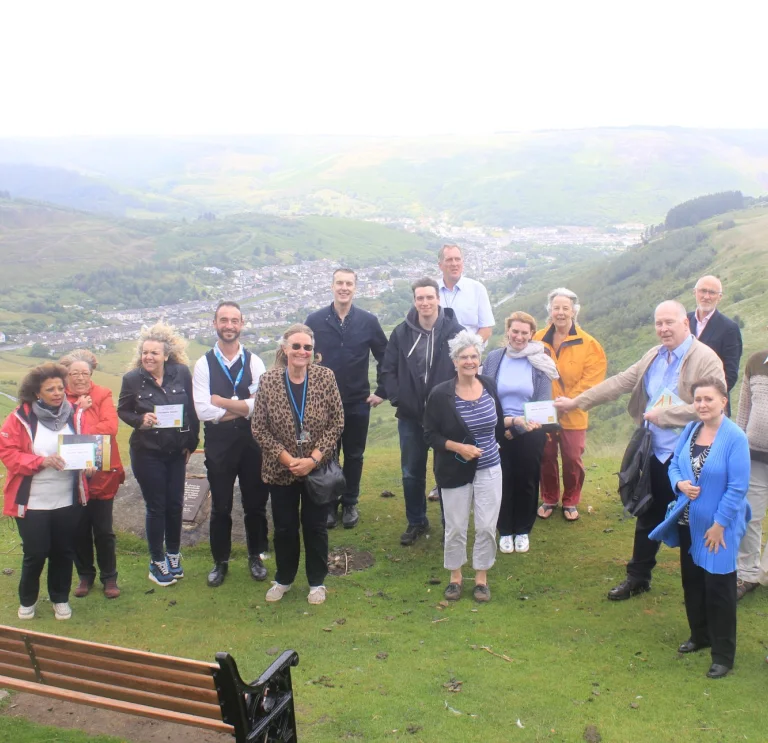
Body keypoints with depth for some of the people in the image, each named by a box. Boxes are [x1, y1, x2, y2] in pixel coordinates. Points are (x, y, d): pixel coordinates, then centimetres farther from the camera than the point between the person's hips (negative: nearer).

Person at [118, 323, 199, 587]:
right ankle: (157, 562, 22)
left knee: (175, 504, 11)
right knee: (156, 507, 5)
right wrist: (140, 420, -17)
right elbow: (122, 411, 3)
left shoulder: (181, 373, -6)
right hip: (147, 453, -2)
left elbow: (191, 409, 2)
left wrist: (191, 442, 3)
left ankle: (173, 554, 32)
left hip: (177, 451, 2)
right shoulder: (132, 378, -9)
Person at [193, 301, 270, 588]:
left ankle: (255, 557, 33)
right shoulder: (204, 364, -4)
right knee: (220, 506, 13)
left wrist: (223, 402, -16)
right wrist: (243, 407, -14)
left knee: (256, 502, 13)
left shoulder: (254, 362, -2)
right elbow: (203, 411, -14)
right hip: (218, 443, 0)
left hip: (251, 440, 1)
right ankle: (220, 561, 30)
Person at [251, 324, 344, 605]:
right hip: (281, 469, 0)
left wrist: (313, 458, -15)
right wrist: (287, 459, -14)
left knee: (315, 526, 12)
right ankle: (283, 578, 37)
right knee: (285, 527, 14)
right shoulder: (268, 381, -10)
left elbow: (336, 421, -8)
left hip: (318, 468, 0)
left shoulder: (325, 377, -10)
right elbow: (259, 427, -7)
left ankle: (317, 581, 32)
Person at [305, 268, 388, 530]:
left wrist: (382, 391, 1)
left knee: (354, 456, 11)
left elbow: (385, 357, 4)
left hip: (358, 403, 1)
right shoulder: (315, 320, -5)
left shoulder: (368, 321, -4)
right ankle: (329, 504, 25)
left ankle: (350, 504, 27)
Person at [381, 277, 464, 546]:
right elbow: (388, 370, 5)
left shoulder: (455, 331, -10)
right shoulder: (401, 332, -2)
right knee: (412, 473, 13)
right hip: (410, 416, 3)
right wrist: (397, 399, -5)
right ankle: (416, 521, 31)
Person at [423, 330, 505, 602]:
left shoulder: (489, 385, -2)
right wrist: (457, 447, -19)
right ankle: (455, 577, 29)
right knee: (455, 528, 8)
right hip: (455, 472, -3)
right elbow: (430, 435, -9)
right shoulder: (440, 393, -14)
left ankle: (481, 578, 26)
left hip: (489, 469, 3)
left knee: (487, 527, 6)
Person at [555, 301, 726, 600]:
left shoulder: (706, 359, -14)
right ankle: (638, 577, 32)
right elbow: (618, 383, 9)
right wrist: (576, 401, 6)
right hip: (653, 454, 6)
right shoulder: (653, 356, 8)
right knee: (648, 518, 17)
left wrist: (661, 414, -20)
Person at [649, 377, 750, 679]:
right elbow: (674, 464, 11)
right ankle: (699, 636, 38)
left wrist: (719, 525, -17)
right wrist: (680, 483, -11)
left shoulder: (734, 438, -18)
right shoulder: (690, 430, 1)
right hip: (689, 523, 6)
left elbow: (738, 487, -18)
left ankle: (723, 655, 16)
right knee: (692, 582, 18)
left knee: (718, 588, 2)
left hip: (717, 527, -6)